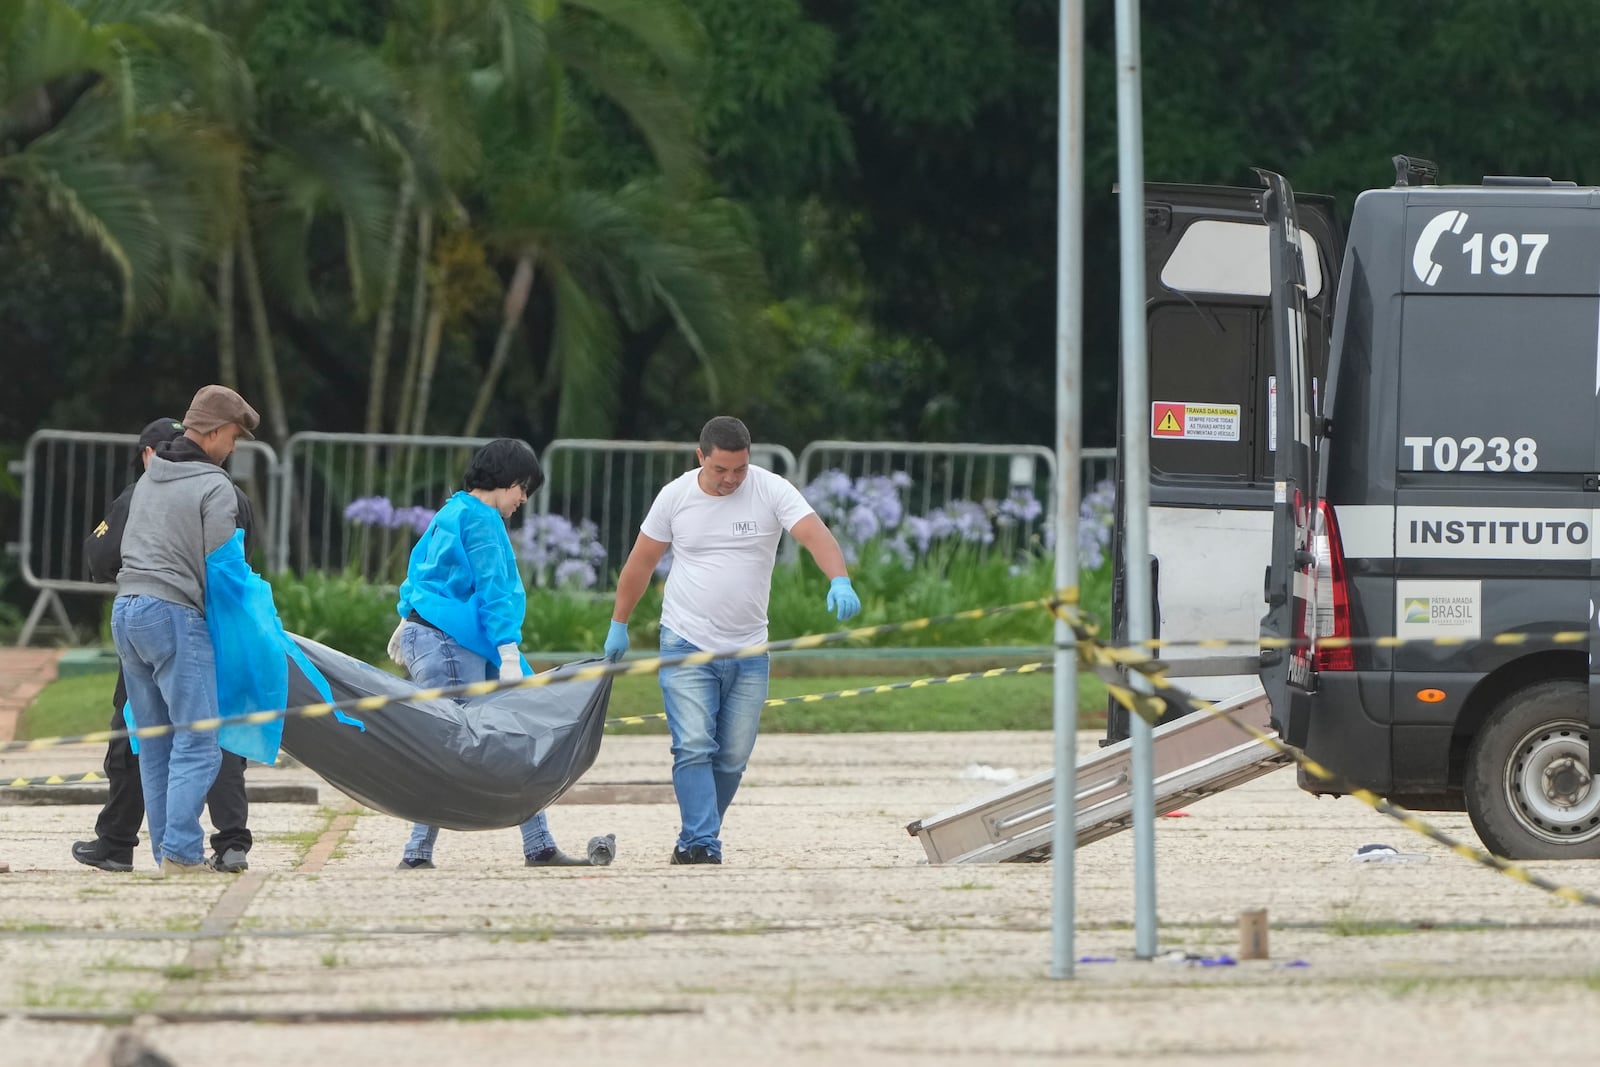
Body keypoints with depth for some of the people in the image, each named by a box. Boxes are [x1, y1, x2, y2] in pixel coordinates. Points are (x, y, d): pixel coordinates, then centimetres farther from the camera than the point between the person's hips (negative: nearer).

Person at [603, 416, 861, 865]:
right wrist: (618, 625, 13)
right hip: (686, 643, -1)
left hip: (748, 651, 1)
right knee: (694, 748, -14)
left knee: (732, 757, 5)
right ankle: (702, 843, -18)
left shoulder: (772, 491, -7)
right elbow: (641, 562, 9)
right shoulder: (675, 496, -2)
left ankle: (693, 842, 19)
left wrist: (839, 581, -40)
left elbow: (815, 534, -21)